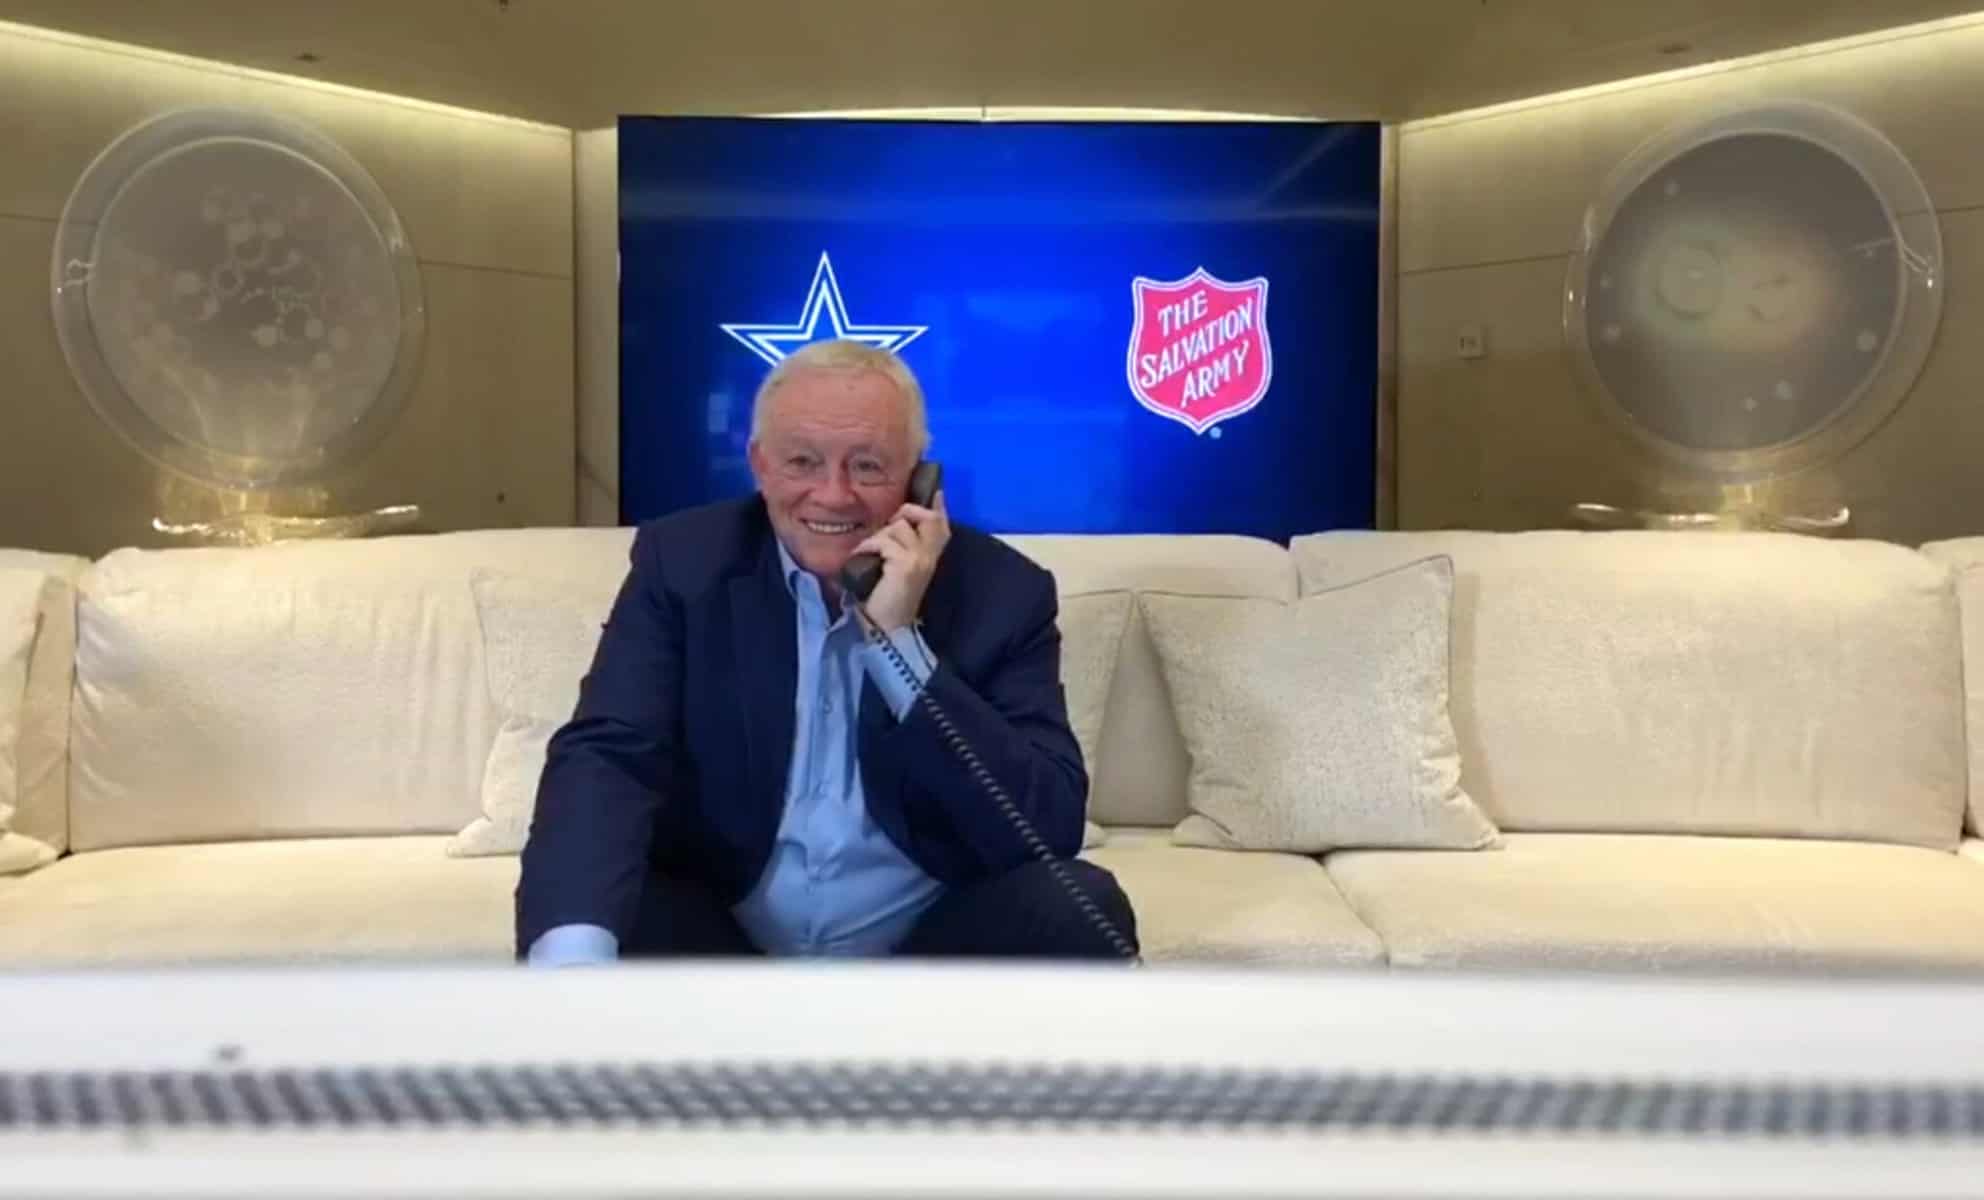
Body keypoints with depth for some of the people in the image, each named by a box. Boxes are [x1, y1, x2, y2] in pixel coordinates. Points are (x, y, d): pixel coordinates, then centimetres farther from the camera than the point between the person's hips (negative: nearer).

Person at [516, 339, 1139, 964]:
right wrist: (572, 953, -37)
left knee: (1080, 907, -26)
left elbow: (1053, 827, -17)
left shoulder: (1003, 590, -8)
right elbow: (604, 758, -17)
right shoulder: (682, 563, -5)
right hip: (721, 936, 0)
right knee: (588, 916, -28)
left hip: (930, 939, 1)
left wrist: (900, 642, -24)